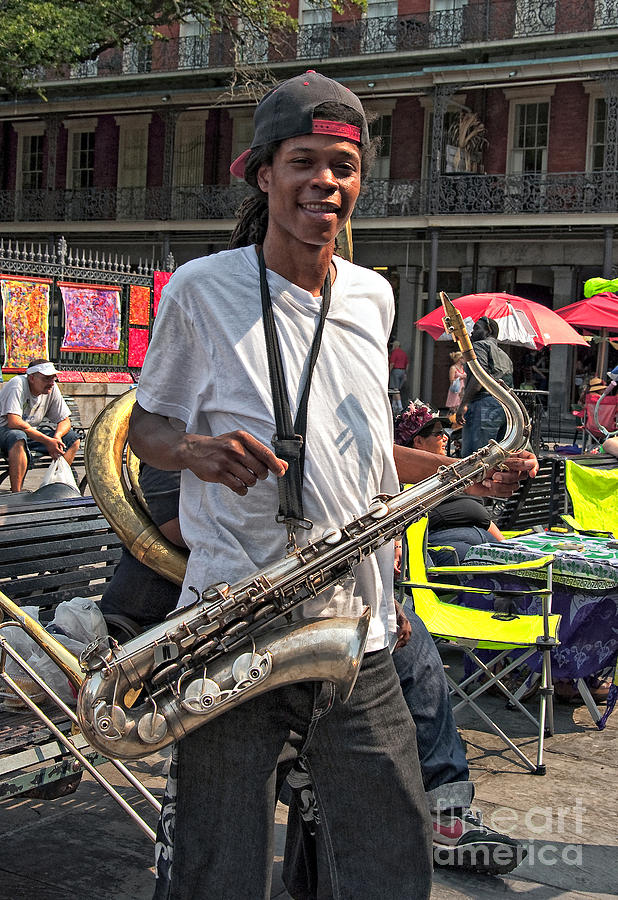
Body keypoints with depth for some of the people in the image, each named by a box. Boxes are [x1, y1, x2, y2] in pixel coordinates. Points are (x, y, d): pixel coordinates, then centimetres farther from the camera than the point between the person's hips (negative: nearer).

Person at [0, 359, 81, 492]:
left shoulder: (52, 388, -4)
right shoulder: (18, 384, -23)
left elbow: (65, 420, 4)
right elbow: (14, 422, -34)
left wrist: (57, 436, -21)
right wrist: (47, 440, -33)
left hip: (32, 431, 7)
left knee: (73, 440, -6)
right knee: (18, 438, -41)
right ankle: (16, 494, -37)